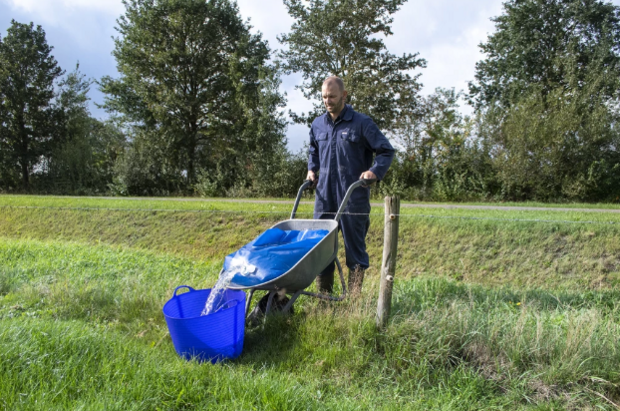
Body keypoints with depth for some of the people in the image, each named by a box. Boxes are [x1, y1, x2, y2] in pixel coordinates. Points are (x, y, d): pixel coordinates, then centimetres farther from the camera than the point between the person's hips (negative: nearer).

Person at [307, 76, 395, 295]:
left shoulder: (362, 123, -3)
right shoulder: (318, 124, 12)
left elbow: (386, 151, 0)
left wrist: (374, 171, -14)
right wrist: (312, 170, 14)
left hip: (354, 197, -4)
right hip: (325, 195, 5)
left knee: (354, 244, 3)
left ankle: (354, 296, 14)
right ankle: (323, 294, 18)